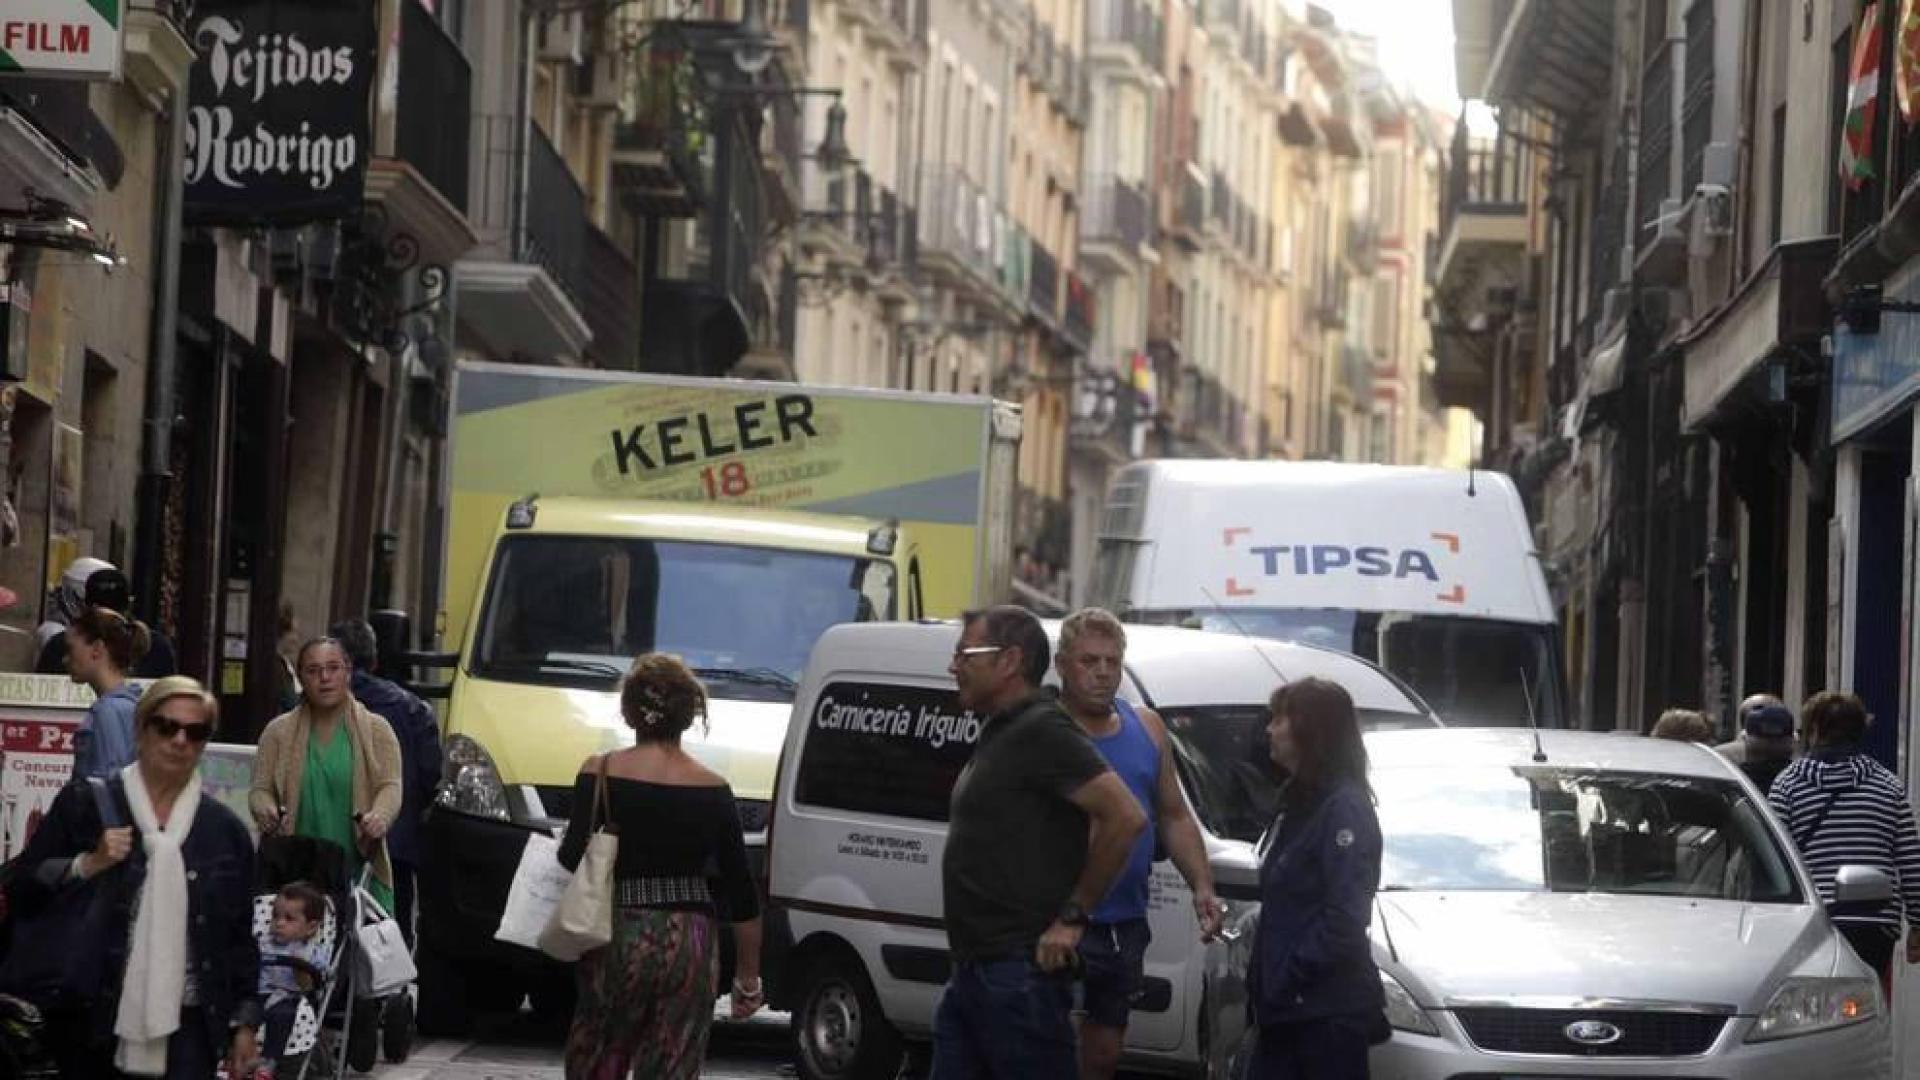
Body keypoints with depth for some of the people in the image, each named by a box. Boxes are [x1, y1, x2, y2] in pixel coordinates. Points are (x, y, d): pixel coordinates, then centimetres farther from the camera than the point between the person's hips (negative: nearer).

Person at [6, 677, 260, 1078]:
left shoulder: (226, 830, 10)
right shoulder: (83, 805, 3)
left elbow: (239, 937, 13)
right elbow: (22, 889, 3)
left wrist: (245, 1021, 9)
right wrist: (87, 865, -12)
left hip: (186, 1025, 1)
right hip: (94, 1017, -1)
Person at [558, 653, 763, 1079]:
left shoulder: (601, 773, -5)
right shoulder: (713, 790, 2)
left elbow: (574, 859, -9)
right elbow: (742, 893, 4)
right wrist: (748, 978, 13)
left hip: (619, 938, -1)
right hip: (690, 941, 1)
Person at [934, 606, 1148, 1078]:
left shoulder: (1042, 731, -13)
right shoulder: (999, 733, 17)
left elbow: (1126, 817, -22)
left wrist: (1073, 915, -18)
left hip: (1020, 974, -10)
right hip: (972, 970, 10)